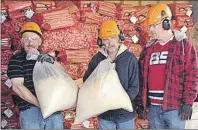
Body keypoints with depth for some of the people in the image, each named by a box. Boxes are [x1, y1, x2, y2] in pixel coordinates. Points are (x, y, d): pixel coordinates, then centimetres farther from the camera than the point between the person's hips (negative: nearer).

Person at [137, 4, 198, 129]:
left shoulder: (184, 44, -3)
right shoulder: (149, 48, 11)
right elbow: (143, 76, 13)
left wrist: (187, 103, -11)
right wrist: (141, 103, 10)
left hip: (174, 107, -5)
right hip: (153, 107, 5)